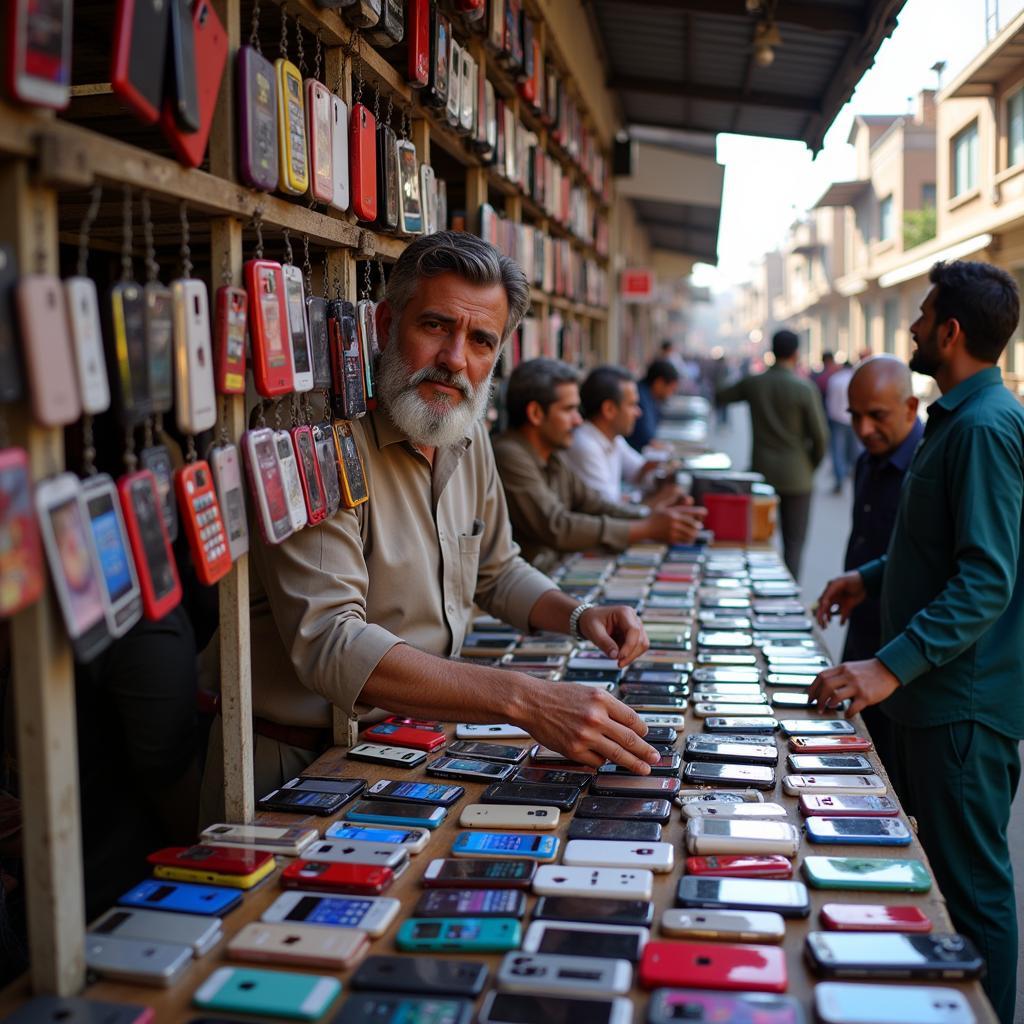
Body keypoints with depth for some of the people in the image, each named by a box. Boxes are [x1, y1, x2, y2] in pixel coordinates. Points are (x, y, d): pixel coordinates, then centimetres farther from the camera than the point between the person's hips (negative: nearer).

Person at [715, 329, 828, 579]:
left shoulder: (753, 383, -1)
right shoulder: (805, 388, -12)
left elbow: (718, 397, 16)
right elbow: (819, 436, -10)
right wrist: (812, 466, 7)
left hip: (761, 471, 4)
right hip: (796, 475, -3)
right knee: (793, 544, 4)